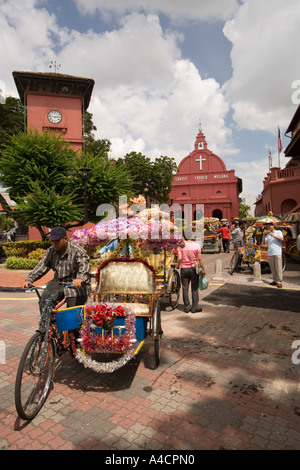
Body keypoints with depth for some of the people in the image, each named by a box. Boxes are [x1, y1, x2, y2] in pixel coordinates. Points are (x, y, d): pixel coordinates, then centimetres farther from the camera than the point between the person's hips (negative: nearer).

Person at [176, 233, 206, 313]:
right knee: (194, 289, 9)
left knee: (185, 288, 10)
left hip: (184, 269, 0)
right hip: (194, 268, 0)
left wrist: (177, 266, 6)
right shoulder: (196, 245, -5)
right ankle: (195, 307, 14)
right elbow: (199, 259, -6)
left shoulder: (181, 245, -8)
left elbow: (179, 258, -13)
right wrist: (203, 269, 2)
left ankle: (187, 307, 16)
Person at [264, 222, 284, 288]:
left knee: (278, 267, -8)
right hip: (270, 253, 4)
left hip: (277, 253, -4)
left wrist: (273, 235, -13)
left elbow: (281, 239, -8)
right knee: (272, 268, 5)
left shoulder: (278, 232, 9)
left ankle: (279, 282, -6)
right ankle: (275, 280, 13)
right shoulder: (267, 234, 19)